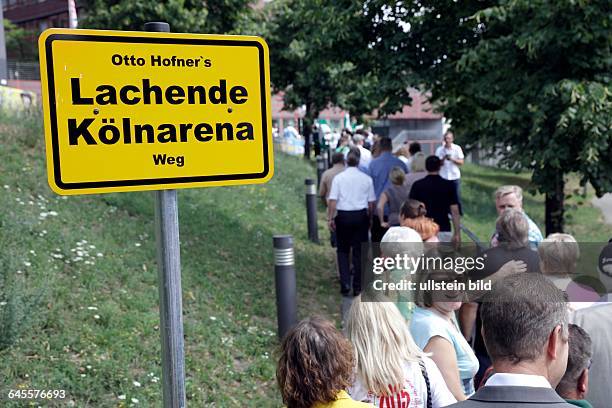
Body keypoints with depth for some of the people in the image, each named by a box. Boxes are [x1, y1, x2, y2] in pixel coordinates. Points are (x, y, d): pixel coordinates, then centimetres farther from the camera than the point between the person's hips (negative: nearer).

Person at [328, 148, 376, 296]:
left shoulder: (338, 178, -4)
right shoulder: (366, 179, 0)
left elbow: (332, 200, -8)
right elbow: (371, 202, 3)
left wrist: (330, 218, -1)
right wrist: (369, 218, 15)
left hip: (343, 216, -1)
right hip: (361, 216, 1)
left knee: (342, 250, 13)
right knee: (359, 251, 8)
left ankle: (345, 284, 3)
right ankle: (357, 287, 12)